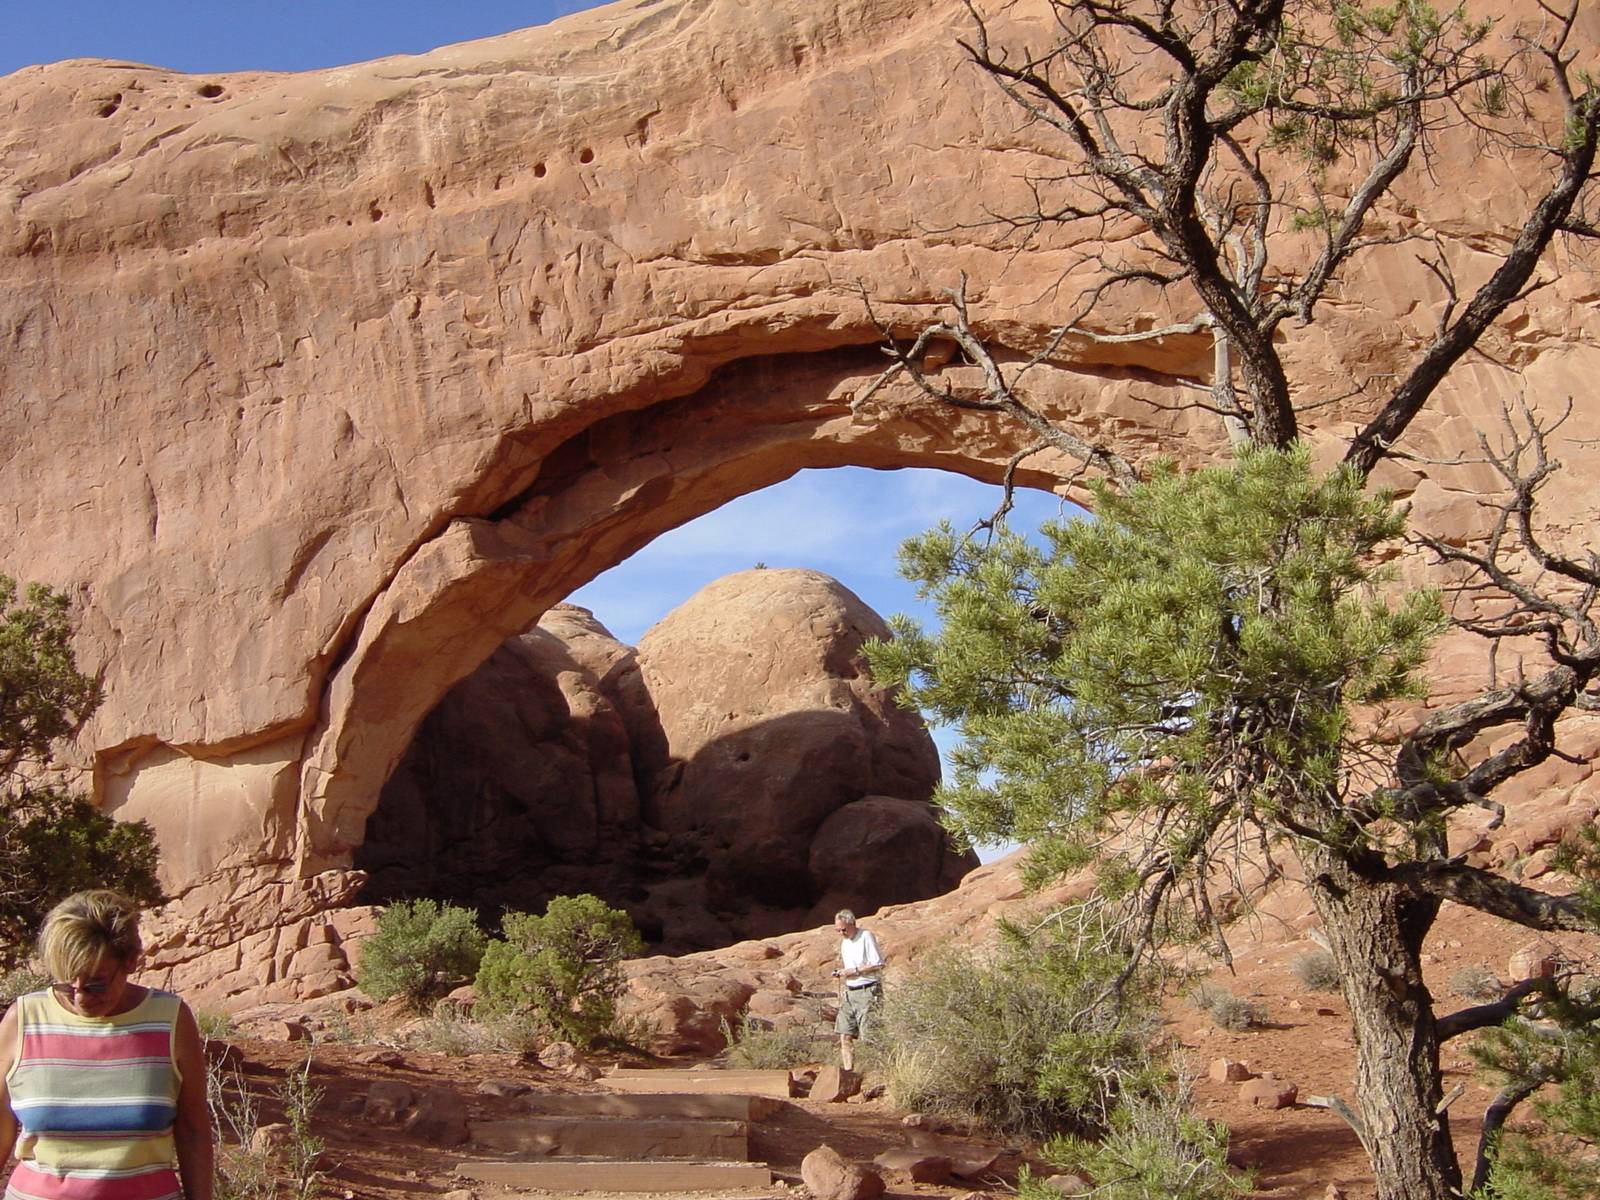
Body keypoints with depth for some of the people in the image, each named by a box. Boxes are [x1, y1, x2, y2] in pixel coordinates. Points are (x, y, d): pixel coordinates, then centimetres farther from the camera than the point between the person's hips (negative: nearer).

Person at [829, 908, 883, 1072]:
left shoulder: (866, 937, -8)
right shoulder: (844, 942, 17)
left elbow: (878, 965, -12)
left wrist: (855, 971, -13)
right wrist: (841, 973, 7)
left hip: (867, 992, -8)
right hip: (849, 992, 8)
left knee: (868, 1037, -9)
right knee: (845, 1035, -1)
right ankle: (848, 1071, 1)